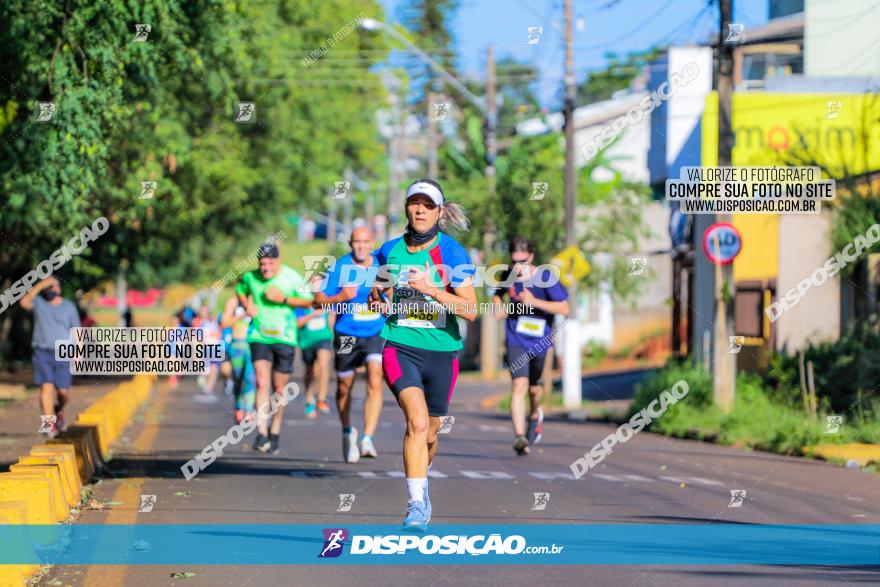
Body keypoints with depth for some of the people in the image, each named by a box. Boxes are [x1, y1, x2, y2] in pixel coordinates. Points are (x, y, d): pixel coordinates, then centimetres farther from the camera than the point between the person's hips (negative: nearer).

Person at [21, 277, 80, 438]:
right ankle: (49, 424, -19)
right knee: (46, 387, -14)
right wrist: (40, 285, -20)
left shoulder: (69, 307, 6)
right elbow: (24, 302, -17)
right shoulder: (38, 302, 4)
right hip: (42, 352, -1)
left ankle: (59, 410, 34)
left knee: (63, 391, 1)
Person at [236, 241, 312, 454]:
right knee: (262, 384, -15)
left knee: (279, 389, 6)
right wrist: (247, 305, -2)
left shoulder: (291, 277, -7)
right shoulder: (250, 277, -2)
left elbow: (308, 301, -1)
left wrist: (284, 299, -16)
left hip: (284, 338, 0)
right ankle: (262, 434, -19)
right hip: (259, 337, 0)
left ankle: (274, 434, 23)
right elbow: (240, 291, 19)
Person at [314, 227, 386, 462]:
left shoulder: (381, 266, 2)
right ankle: (348, 432, 36)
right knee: (344, 388, 10)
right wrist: (341, 297, -22)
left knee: (375, 383, -18)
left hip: (376, 334, 1)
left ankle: (367, 439, -19)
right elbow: (318, 300, -4)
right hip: (347, 335, 0)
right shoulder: (339, 268, -5)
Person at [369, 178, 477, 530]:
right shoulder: (390, 251, 4)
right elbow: (376, 299, 21)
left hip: (442, 352, 0)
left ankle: (421, 481, 43)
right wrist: (378, 298, -2)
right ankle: (417, 505, -23)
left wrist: (432, 289, -24)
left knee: (428, 434, 13)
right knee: (417, 421, -23)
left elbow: (471, 310, -14)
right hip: (400, 347, 0)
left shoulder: (452, 252, -6)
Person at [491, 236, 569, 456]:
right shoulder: (509, 276, -3)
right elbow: (498, 293, 20)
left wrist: (534, 301, -24)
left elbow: (564, 308, -14)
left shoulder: (545, 278, -13)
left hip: (539, 341, 0)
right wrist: (498, 306, -3)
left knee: (534, 387, 17)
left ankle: (535, 415, 52)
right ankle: (519, 436, -25)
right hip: (516, 339, 0)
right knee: (519, 385, -17)